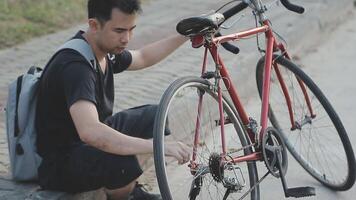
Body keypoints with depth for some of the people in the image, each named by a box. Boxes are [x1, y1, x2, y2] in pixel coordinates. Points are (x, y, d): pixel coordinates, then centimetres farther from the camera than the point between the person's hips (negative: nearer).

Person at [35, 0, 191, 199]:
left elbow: (142, 58, 23)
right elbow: (89, 132, -46)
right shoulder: (74, 66, -31)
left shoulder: (106, 49, -1)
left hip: (91, 140, 10)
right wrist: (158, 146, -47)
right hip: (60, 162, -10)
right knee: (123, 163, -36)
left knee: (154, 116, 14)